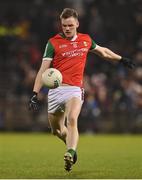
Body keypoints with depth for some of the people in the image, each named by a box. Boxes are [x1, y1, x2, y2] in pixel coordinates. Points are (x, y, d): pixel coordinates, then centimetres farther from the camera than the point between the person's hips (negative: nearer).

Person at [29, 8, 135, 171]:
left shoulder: (86, 40, 9)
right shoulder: (53, 42, -1)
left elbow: (103, 51, 31)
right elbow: (43, 70, -4)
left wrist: (121, 59, 39)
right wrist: (35, 94, -12)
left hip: (75, 89, 0)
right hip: (56, 89, 0)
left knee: (72, 120, -27)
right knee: (56, 130, 10)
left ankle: (70, 154, -40)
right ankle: (72, 145, 40)